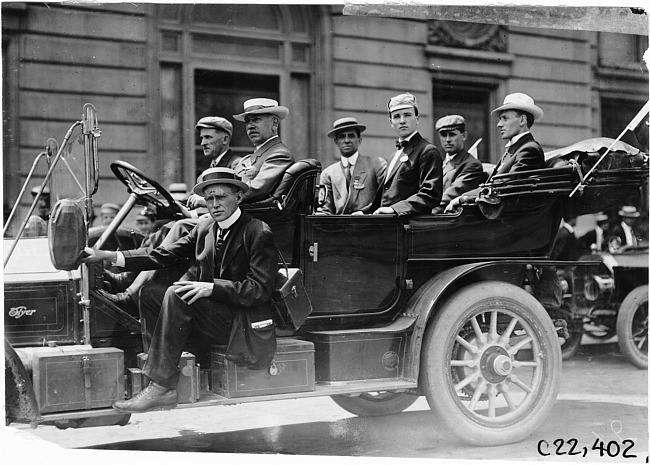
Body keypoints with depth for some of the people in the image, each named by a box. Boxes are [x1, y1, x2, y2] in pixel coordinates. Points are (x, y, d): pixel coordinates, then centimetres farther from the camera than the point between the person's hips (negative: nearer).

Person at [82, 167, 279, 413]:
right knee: (147, 296, -7)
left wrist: (211, 287, -26)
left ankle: (160, 388, -24)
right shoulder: (204, 229, 13)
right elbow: (163, 255, 5)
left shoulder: (259, 233, -9)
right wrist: (107, 255, -6)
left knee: (177, 295, -25)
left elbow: (260, 289, -17)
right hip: (214, 309, 8)